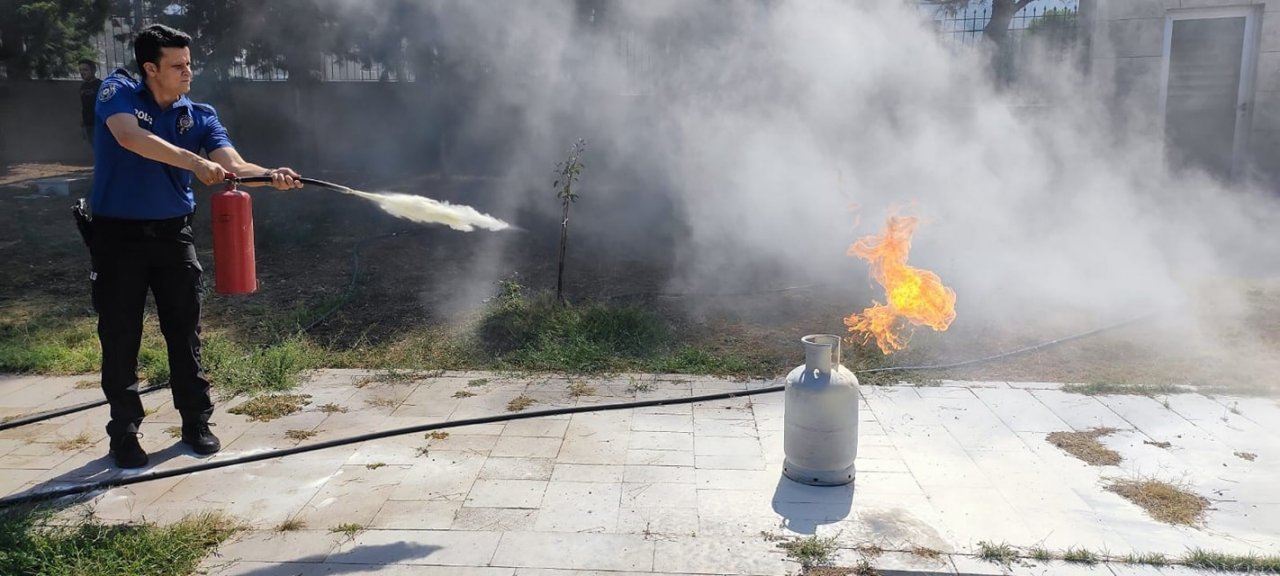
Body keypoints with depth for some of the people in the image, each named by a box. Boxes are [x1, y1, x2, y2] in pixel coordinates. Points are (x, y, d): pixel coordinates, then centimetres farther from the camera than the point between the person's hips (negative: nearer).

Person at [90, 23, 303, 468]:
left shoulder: (199, 116, 0)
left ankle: (196, 422, 19)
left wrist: (271, 176, -37)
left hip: (173, 234, 3)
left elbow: (233, 165, -16)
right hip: (118, 235, -2)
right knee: (120, 338, 5)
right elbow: (130, 137, -29)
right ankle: (124, 432, 18)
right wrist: (194, 162, -39)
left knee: (185, 333, 7)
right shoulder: (118, 92, -8)